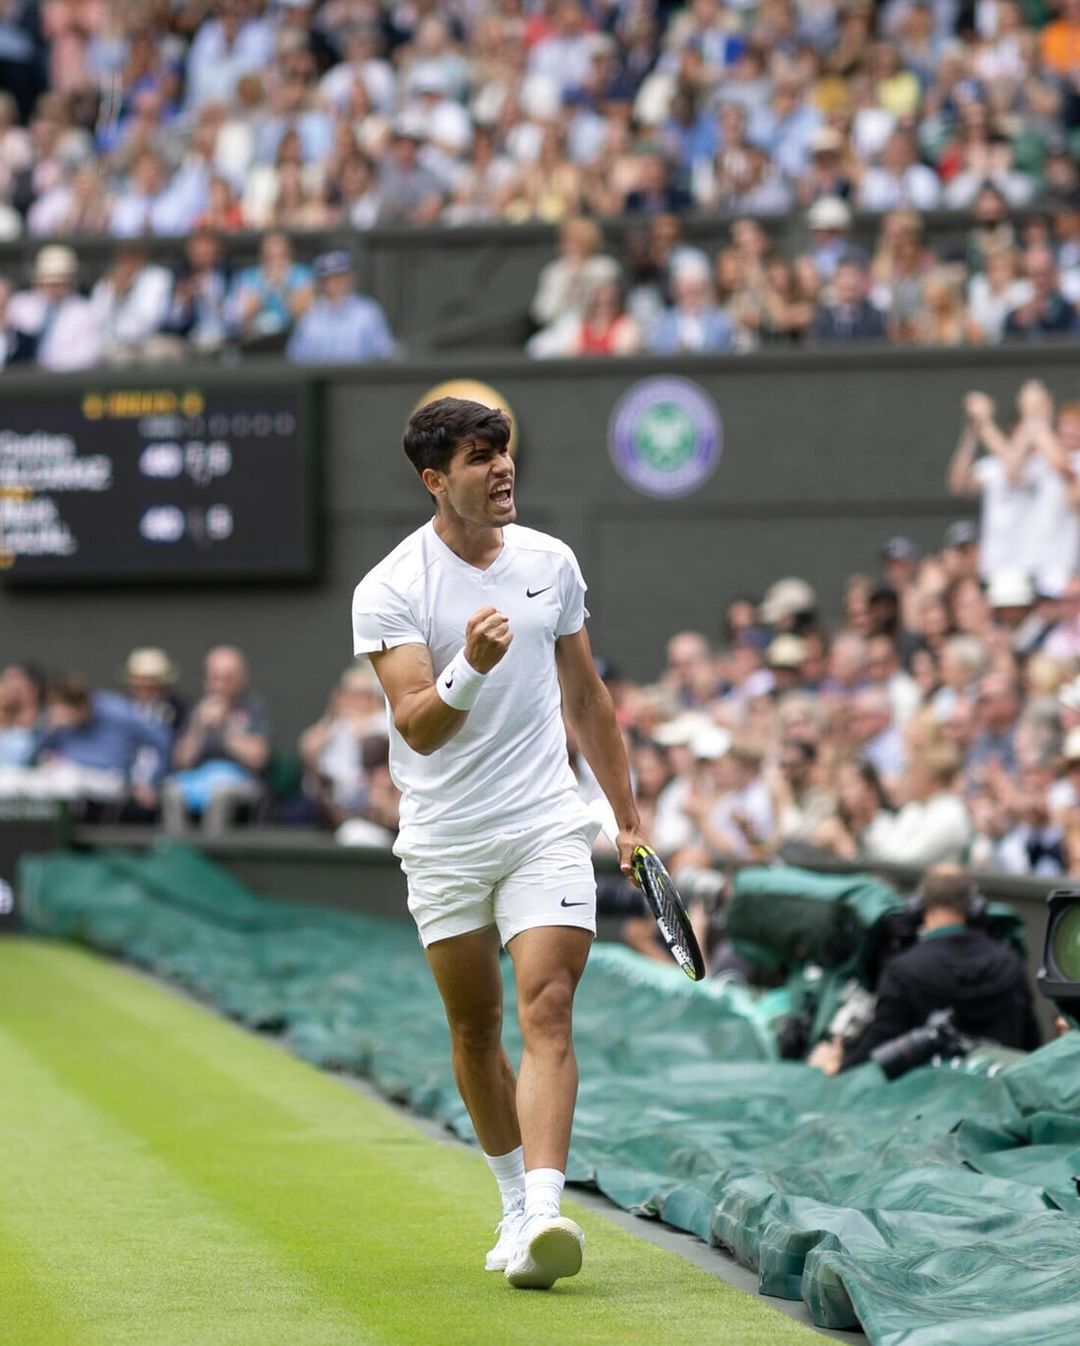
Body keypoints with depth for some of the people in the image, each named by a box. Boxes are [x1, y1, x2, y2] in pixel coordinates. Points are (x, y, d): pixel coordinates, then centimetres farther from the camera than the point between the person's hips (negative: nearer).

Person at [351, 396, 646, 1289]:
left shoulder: (551, 562, 6)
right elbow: (418, 726, -18)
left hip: (547, 827, 1)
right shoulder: (391, 589, -8)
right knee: (475, 1030, 8)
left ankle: (543, 1217, -25)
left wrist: (627, 813, 21)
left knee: (547, 1012, -14)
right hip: (444, 840, -1)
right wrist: (470, 669, -37)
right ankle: (518, 1199, 26)